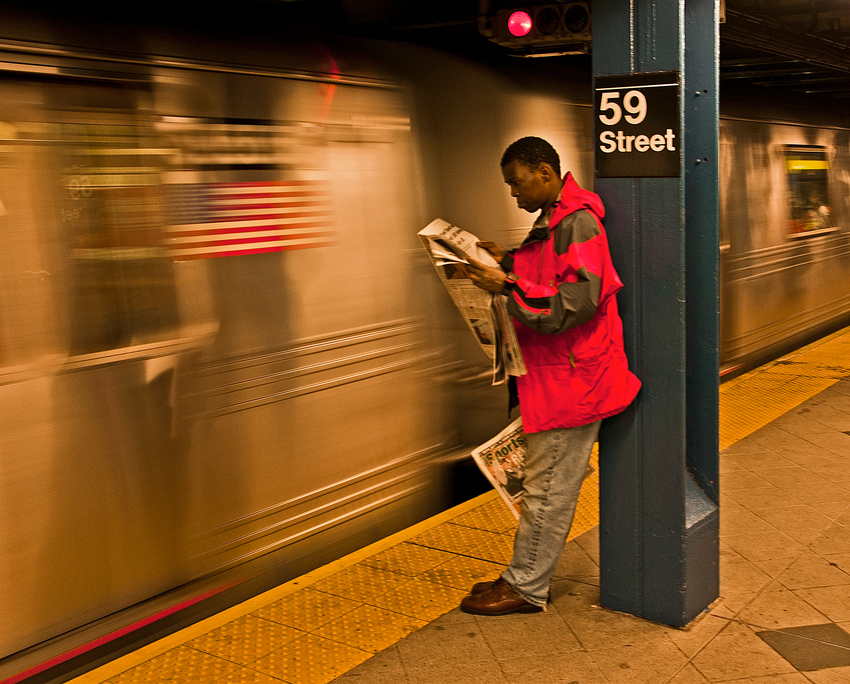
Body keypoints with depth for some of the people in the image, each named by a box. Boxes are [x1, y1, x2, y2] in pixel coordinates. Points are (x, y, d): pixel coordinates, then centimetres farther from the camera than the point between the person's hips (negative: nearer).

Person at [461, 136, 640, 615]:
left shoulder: (577, 223, -18)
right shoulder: (553, 220, 15)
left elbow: (574, 303, -25)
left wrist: (508, 286, -24)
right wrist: (511, 263, 10)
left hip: (571, 378, -10)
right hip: (551, 373, 10)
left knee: (548, 487, 0)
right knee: (543, 481, 16)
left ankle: (527, 589, 12)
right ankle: (524, 576, 28)